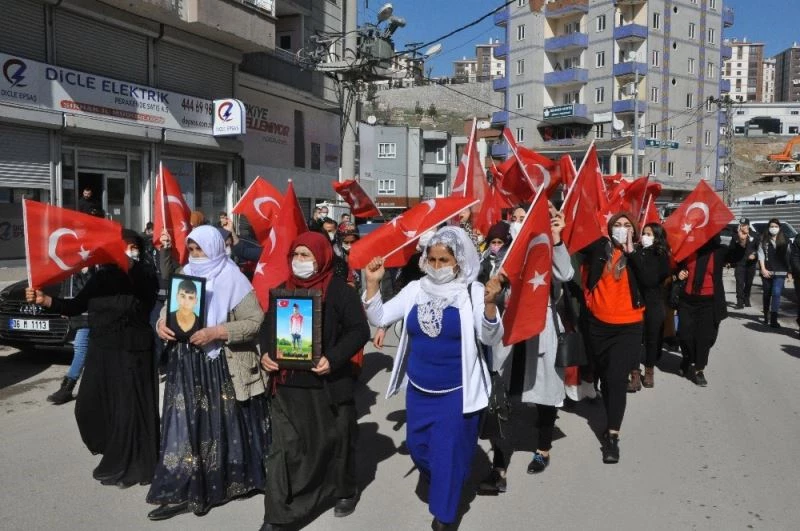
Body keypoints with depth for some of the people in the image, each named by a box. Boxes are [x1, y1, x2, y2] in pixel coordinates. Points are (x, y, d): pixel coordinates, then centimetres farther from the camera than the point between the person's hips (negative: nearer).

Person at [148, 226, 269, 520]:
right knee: (186, 425, 3)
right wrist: (162, 323, -7)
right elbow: (169, 307, 17)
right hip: (186, 365, 5)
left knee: (222, 425, 7)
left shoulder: (233, 280, -10)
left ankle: (228, 481, 26)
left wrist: (215, 333, -24)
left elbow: (256, 322, -15)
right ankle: (182, 491, 11)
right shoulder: (185, 275, 8)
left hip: (222, 367, -5)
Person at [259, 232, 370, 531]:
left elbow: (359, 330, -11)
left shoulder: (340, 290, -8)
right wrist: (266, 353, -3)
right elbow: (269, 325, 16)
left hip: (328, 383, -3)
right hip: (288, 383, 4)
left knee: (335, 439, 14)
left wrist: (334, 358, -23)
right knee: (285, 447, 3)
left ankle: (345, 491, 39)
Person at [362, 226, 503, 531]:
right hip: (418, 390, 4)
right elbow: (379, 318, -1)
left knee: (449, 453, 7)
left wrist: (490, 304, -35)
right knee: (418, 448, 19)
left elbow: (490, 338, -18)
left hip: (456, 393, -4)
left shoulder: (473, 292, -12)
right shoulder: (415, 289, -1)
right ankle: (436, 477, 52)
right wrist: (372, 283, -15)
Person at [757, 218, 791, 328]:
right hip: (767, 272, 1)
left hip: (780, 273, -1)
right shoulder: (764, 240, 4)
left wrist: (789, 271, 4)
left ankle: (774, 319, -16)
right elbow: (761, 255, -2)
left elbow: (788, 256, 7)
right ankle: (766, 316, 26)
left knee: (776, 294, -13)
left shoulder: (784, 241, 7)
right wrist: (763, 269, -13)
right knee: (767, 294, 11)